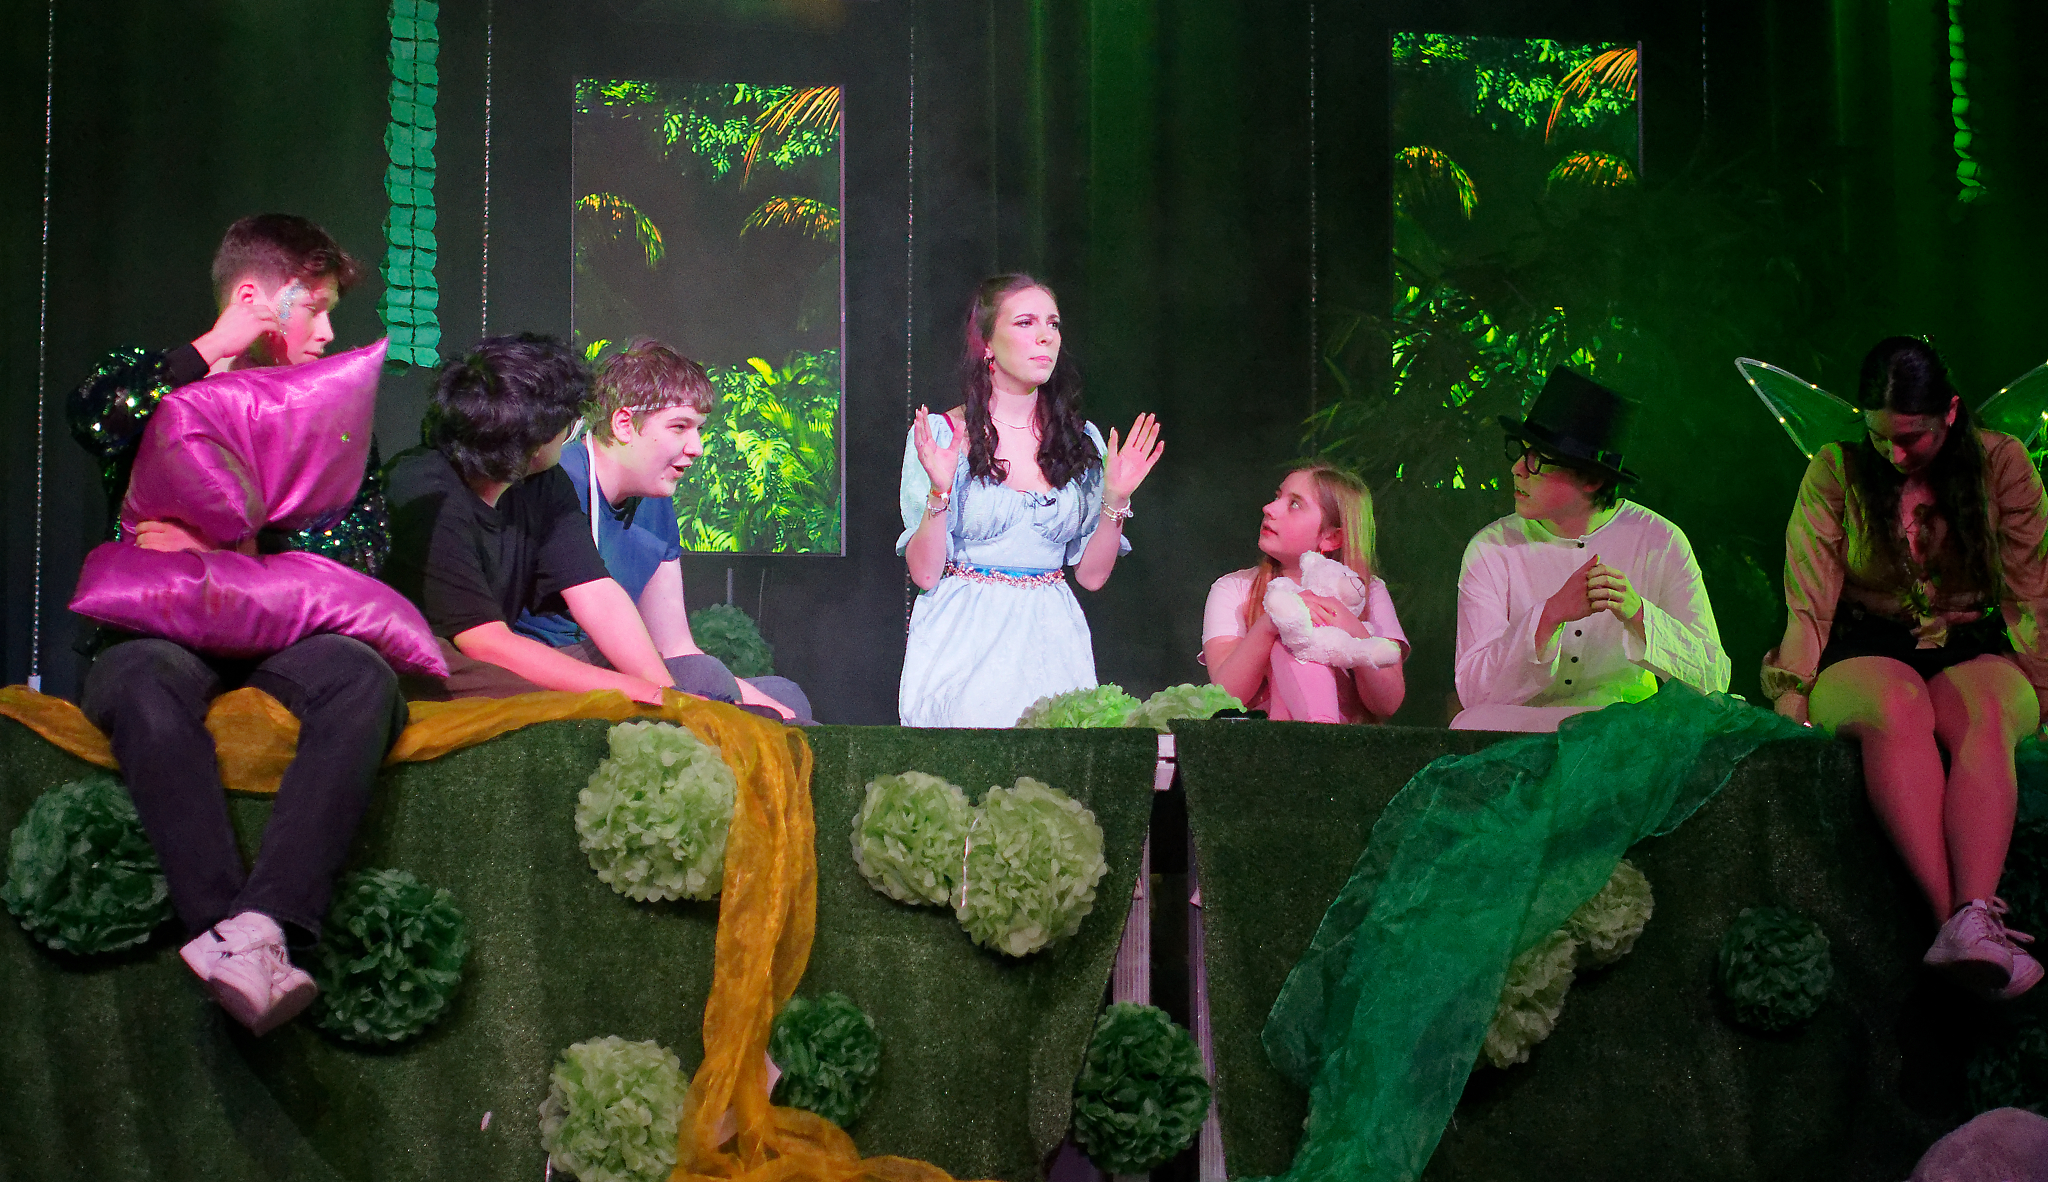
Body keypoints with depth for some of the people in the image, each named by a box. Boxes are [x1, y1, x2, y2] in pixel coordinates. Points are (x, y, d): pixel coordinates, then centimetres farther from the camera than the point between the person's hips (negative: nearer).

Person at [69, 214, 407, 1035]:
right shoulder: (157, 381, 15)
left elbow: (362, 541, 5)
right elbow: (95, 420, -12)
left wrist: (235, 551, -9)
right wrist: (214, 349, -6)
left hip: (277, 634, 2)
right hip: (155, 631, -2)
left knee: (364, 677, -33)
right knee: (147, 684, -38)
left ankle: (259, 927, -45)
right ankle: (238, 939, -47)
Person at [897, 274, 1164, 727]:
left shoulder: (1081, 440, 7)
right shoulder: (940, 434, -3)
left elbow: (1091, 574, 6)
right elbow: (924, 573, -8)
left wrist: (1116, 498, -6)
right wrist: (941, 490, -20)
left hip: (1051, 643, 3)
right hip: (965, 644, -3)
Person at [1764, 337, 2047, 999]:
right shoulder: (1835, 471, 4)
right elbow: (1810, 603, -1)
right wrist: (1790, 707, -13)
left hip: (1972, 652, 1)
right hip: (1865, 655, -1)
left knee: (1983, 713, -36)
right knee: (1897, 707, -38)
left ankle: (1973, 919, -57)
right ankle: (1960, 920, -51)